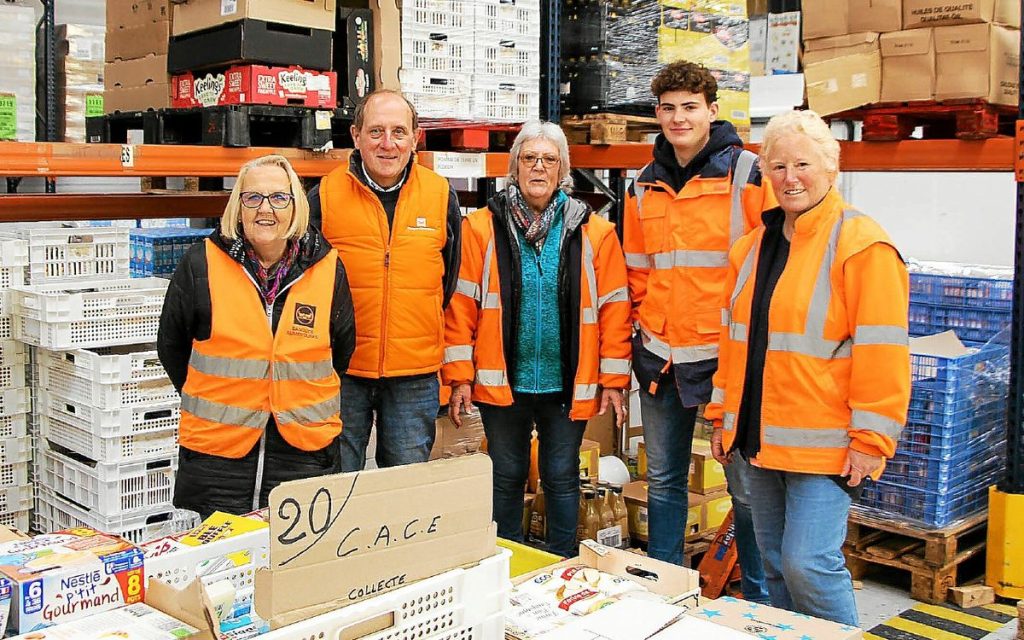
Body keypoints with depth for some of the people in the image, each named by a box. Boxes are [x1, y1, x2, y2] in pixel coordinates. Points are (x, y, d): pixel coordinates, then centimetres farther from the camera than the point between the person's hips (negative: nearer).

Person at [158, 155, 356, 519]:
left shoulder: (327, 267, -1)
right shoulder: (202, 264, -4)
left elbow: (343, 347, 14)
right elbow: (171, 345, 9)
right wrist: (215, 400, 11)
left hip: (306, 450, 1)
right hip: (218, 446, -1)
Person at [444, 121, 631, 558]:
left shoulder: (594, 232, 0)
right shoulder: (482, 227, -2)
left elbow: (614, 308, 0)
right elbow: (461, 304, -2)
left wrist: (613, 381, -2)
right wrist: (459, 377, -6)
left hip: (568, 385, 0)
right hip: (502, 382, 0)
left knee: (562, 478, 11)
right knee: (507, 477, 13)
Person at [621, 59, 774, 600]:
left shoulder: (747, 174, -5)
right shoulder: (645, 185, 11)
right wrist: (647, 320, 11)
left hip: (729, 352, -5)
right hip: (661, 354, 5)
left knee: (746, 484, 4)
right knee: (663, 479, 15)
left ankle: (760, 597, 21)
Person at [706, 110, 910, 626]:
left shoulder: (861, 244, -12)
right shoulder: (754, 246, 11)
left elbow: (881, 352, -15)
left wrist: (870, 439, -16)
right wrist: (724, 415, 15)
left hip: (823, 443, -7)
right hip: (758, 437, 7)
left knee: (808, 564, -8)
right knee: (775, 563, 15)